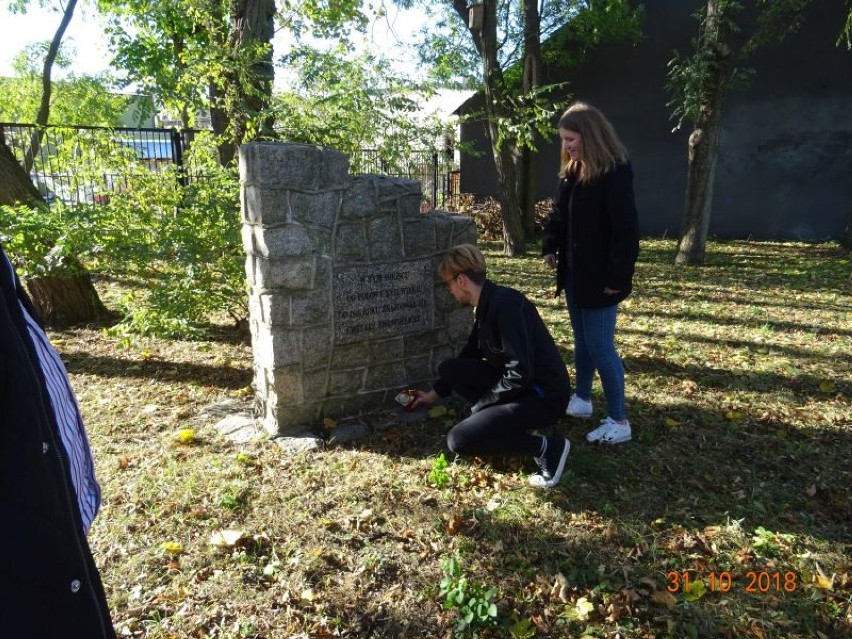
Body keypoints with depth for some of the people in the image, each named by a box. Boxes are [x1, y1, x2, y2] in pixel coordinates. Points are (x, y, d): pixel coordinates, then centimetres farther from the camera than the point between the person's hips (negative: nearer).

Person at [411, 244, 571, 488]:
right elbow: (469, 356, 21)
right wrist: (435, 393, 28)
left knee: (458, 440, -14)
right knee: (449, 368, 5)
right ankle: (498, 419, 7)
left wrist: (481, 404, -13)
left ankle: (546, 447, -6)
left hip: (543, 395, -9)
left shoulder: (505, 303, -23)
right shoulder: (486, 306, 6)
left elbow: (521, 372, -27)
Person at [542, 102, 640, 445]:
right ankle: (582, 399, 35)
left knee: (600, 345, -4)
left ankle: (619, 421, 9)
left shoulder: (615, 174, -17)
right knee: (582, 339, 19)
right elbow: (559, 213, 16)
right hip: (574, 272, 8)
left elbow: (626, 230, -20)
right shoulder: (572, 171, 9)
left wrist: (617, 277, -21)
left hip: (599, 277, -8)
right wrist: (550, 247, 3)